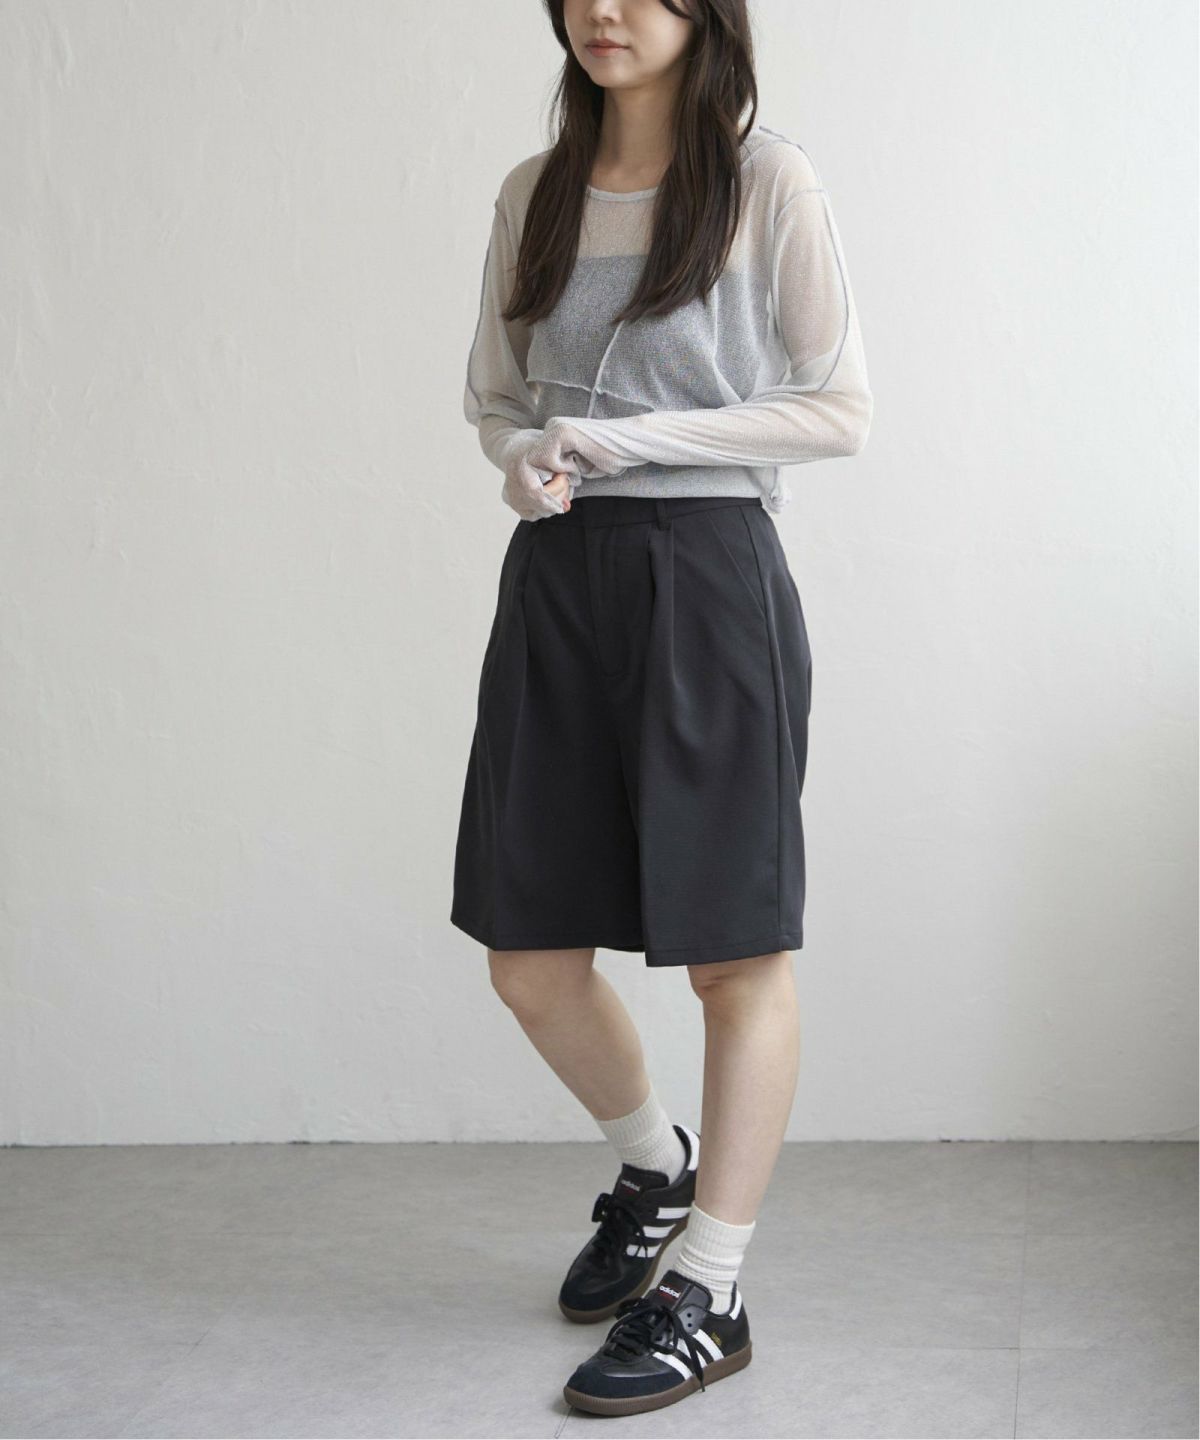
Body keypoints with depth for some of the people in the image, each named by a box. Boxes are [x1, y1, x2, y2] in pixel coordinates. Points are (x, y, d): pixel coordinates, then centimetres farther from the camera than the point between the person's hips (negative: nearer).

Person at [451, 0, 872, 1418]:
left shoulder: (769, 181, -2)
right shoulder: (535, 193, 12)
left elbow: (840, 408, -4)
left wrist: (627, 438, -12)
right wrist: (522, 453, -4)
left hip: (710, 573, -5)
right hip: (557, 582, 5)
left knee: (735, 952, 1)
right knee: (529, 963, 8)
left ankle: (708, 1293, 14)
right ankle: (656, 1166, 36)